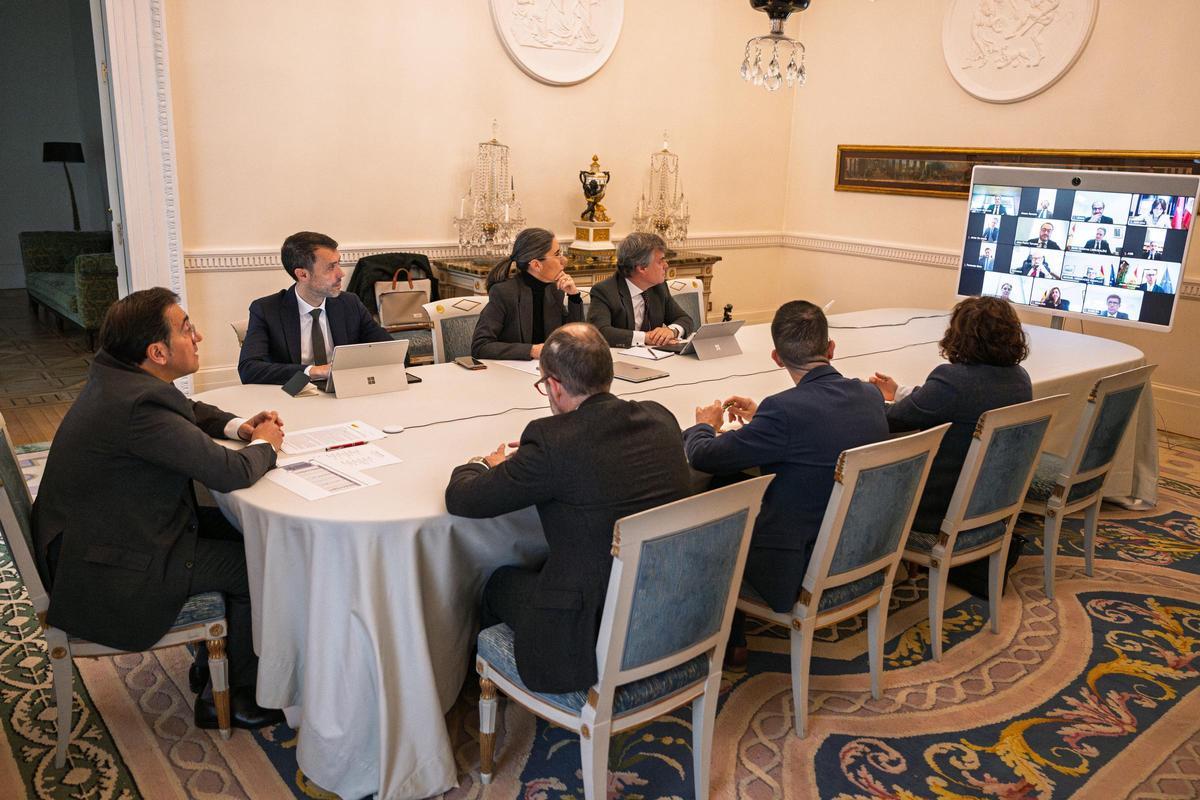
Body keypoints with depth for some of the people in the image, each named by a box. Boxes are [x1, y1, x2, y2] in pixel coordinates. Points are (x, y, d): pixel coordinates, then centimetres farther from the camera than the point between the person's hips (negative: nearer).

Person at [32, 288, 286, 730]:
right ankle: (236, 695, 16)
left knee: (239, 530, 13)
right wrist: (264, 445, -8)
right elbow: (231, 472, -30)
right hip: (109, 577, -10)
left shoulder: (118, 375, 0)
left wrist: (236, 425, 2)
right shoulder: (139, 405, -31)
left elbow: (186, 410, 20)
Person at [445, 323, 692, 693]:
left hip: (596, 643, -6)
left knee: (500, 582, 20)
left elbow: (460, 500, -9)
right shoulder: (660, 418, -2)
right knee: (538, 563, 28)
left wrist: (482, 465, 14)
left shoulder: (551, 441, -21)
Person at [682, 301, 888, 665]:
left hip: (799, 574, -7)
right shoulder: (871, 397, -4)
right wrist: (761, 414, 19)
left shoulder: (784, 410, -27)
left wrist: (704, 425, 6)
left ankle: (729, 643, 30)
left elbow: (703, 457, -17)